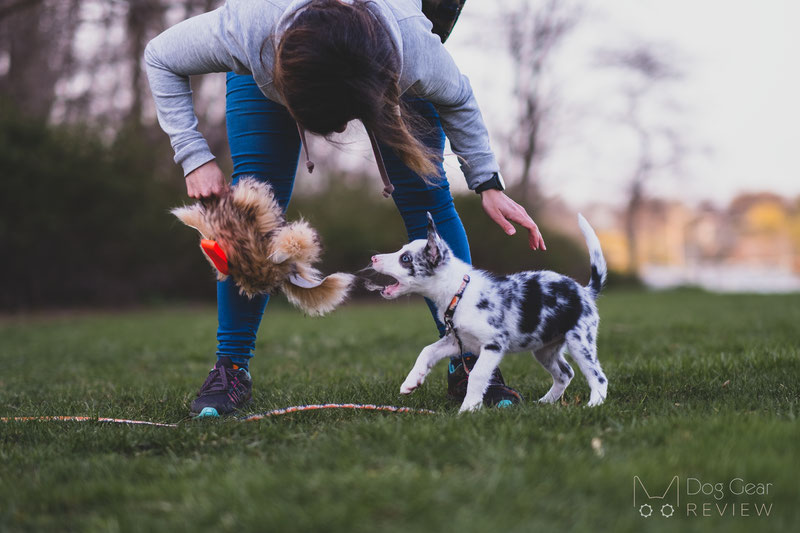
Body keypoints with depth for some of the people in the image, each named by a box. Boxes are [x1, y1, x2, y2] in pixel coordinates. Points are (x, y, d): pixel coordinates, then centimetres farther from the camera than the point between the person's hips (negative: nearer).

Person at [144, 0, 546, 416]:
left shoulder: (415, 48, -41)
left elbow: (458, 101, -16)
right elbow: (160, 58, -24)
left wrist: (488, 185, -19)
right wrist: (194, 158, -31)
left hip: (388, 71, 0)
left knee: (425, 192, -14)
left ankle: (467, 365, -5)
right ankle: (230, 368, -3)